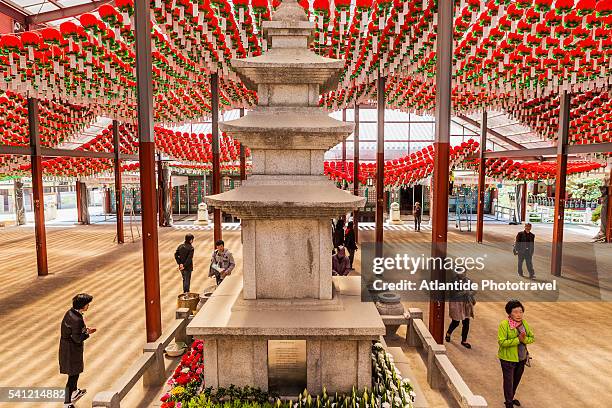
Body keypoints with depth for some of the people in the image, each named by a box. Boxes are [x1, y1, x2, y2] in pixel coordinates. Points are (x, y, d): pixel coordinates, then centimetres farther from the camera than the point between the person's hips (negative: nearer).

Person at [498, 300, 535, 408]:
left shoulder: (524, 323, -3)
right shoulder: (504, 324, -22)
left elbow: (532, 338, 2)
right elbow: (502, 342, -25)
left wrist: (524, 339, -19)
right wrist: (518, 339, -28)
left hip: (522, 358, 6)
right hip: (508, 359, -6)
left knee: (517, 380, 23)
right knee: (509, 381, 8)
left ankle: (511, 398, 46)